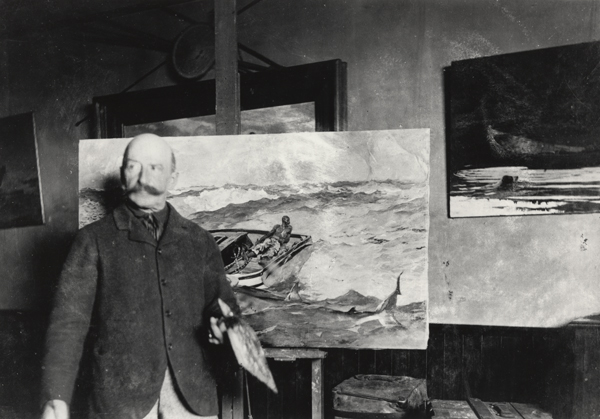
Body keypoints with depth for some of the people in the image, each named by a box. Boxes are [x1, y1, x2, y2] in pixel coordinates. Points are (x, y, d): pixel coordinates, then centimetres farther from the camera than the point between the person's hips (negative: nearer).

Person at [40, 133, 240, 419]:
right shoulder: (94, 240, 3)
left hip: (192, 390, 2)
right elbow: (69, 319, -5)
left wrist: (225, 326, -11)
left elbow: (222, 305, 12)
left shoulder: (199, 241, 10)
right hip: (118, 392, -2)